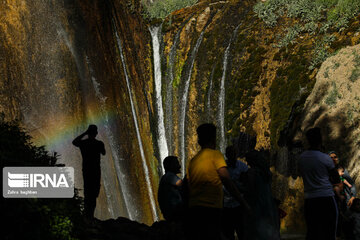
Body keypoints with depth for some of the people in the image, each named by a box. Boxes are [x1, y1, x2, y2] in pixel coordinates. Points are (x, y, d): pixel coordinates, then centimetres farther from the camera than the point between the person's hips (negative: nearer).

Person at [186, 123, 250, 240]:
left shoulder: (192, 160, 17)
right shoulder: (215, 154, 0)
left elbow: (188, 189, 16)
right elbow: (226, 179, -12)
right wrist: (243, 203, -10)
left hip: (193, 209, 6)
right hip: (211, 208, -6)